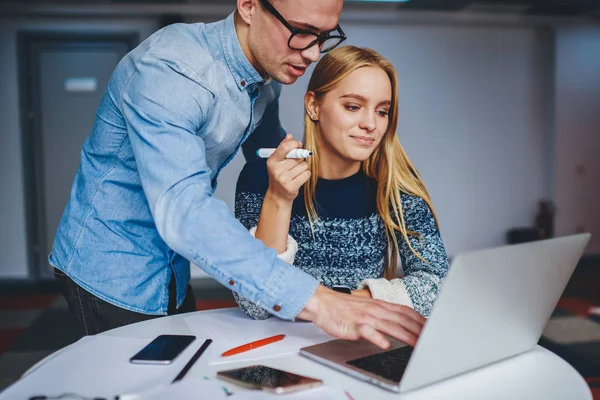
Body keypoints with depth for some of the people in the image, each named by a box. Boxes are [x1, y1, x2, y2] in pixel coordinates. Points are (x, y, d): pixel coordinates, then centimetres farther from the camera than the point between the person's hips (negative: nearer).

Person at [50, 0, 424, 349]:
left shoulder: (269, 74, -4)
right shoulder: (168, 70, -30)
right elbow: (182, 209, -43)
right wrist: (316, 301, -49)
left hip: (173, 272, 7)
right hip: (111, 271, -7)